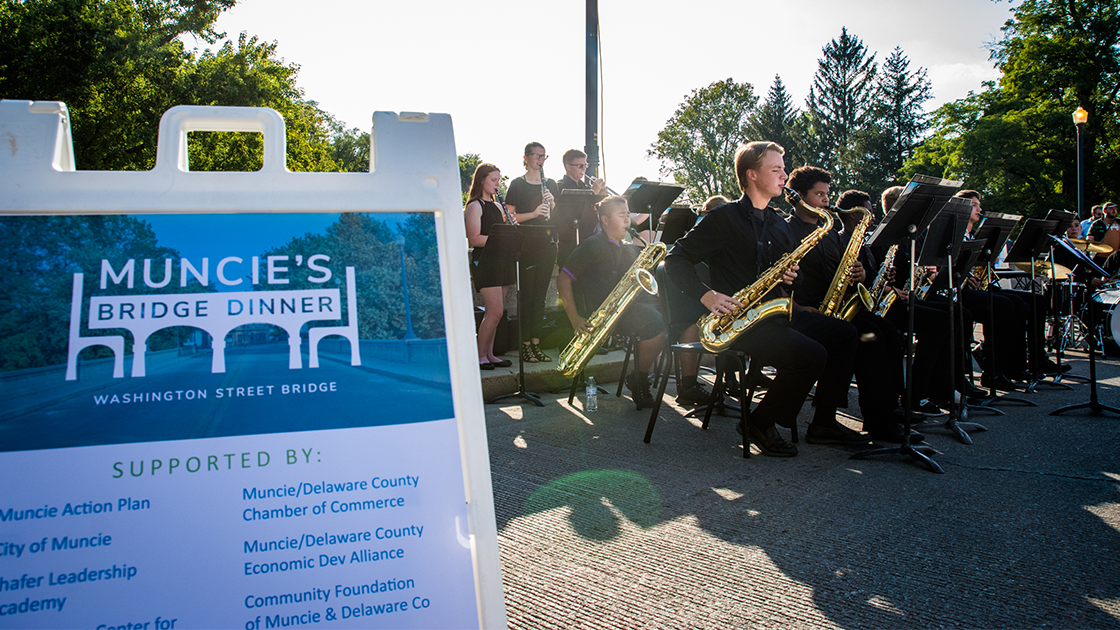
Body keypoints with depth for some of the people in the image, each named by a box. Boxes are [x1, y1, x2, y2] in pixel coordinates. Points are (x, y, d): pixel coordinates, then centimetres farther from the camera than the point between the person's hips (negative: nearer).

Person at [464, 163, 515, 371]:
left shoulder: (497, 206, 18)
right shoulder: (475, 206, -6)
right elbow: (474, 239, -16)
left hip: (502, 261, 8)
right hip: (485, 261, -8)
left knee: (493, 312, 8)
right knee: (496, 311, -11)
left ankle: (489, 354, 14)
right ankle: (480, 355, -1)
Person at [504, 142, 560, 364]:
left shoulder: (550, 184, 15)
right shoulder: (518, 184, 0)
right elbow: (511, 217, -6)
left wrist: (552, 202, -6)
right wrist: (535, 213, -19)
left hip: (548, 245, 5)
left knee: (540, 295, 7)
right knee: (526, 295, -4)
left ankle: (536, 343, 13)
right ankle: (525, 345, 2)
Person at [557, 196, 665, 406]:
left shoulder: (631, 250, 24)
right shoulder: (591, 247, 2)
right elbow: (563, 280, -4)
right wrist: (575, 318, -13)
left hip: (634, 304, 7)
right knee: (654, 323, -32)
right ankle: (639, 381, -10)